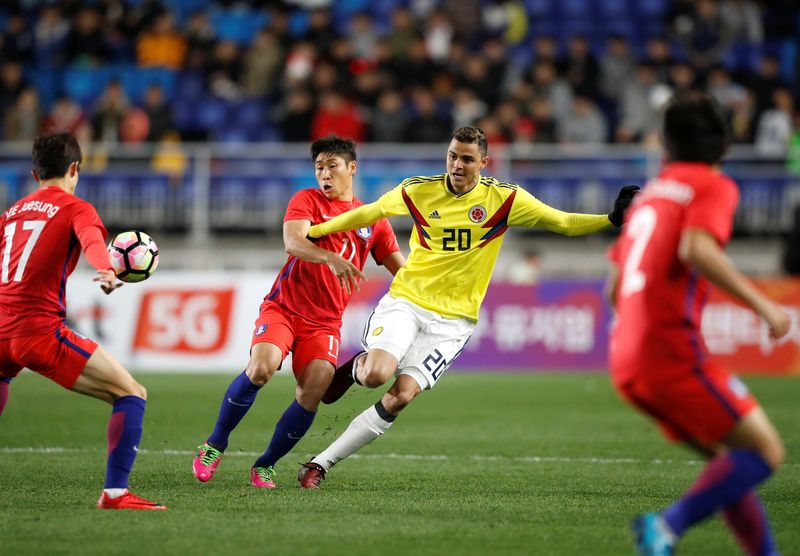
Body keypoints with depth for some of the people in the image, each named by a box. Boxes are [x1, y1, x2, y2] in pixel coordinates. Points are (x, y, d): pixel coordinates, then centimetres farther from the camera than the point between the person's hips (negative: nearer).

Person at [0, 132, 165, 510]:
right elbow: (92, 239, -19)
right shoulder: (75, 208, 4)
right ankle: (114, 492, -13)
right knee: (131, 395, -1)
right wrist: (107, 271, -39)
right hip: (39, 330, -6)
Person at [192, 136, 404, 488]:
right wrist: (331, 258, -37)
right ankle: (214, 446, -7)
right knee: (261, 368, -27)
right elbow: (293, 243, -19)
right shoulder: (306, 200, 1)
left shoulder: (373, 220, 11)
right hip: (283, 307, -3)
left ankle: (265, 465, 1)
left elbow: (403, 272, 16)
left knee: (313, 393, -18)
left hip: (325, 323, 3)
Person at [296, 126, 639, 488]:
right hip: (405, 300, 0)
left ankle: (322, 462, -3)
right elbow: (369, 213, 16)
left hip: (452, 319, 0)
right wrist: (314, 231, 19)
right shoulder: (417, 190, -1)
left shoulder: (504, 198, -4)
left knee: (401, 396, -14)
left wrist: (612, 219, -18)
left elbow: (564, 223, -2)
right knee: (377, 374, -26)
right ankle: (356, 368, 14)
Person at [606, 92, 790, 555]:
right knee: (765, 452, -7)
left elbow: (615, 287, 24)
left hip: (627, 361, 8)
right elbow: (696, 249, -22)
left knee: (732, 460, 16)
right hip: (673, 354, -8)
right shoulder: (713, 186, -1)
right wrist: (762, 304, -18)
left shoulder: (650, 192, 22)